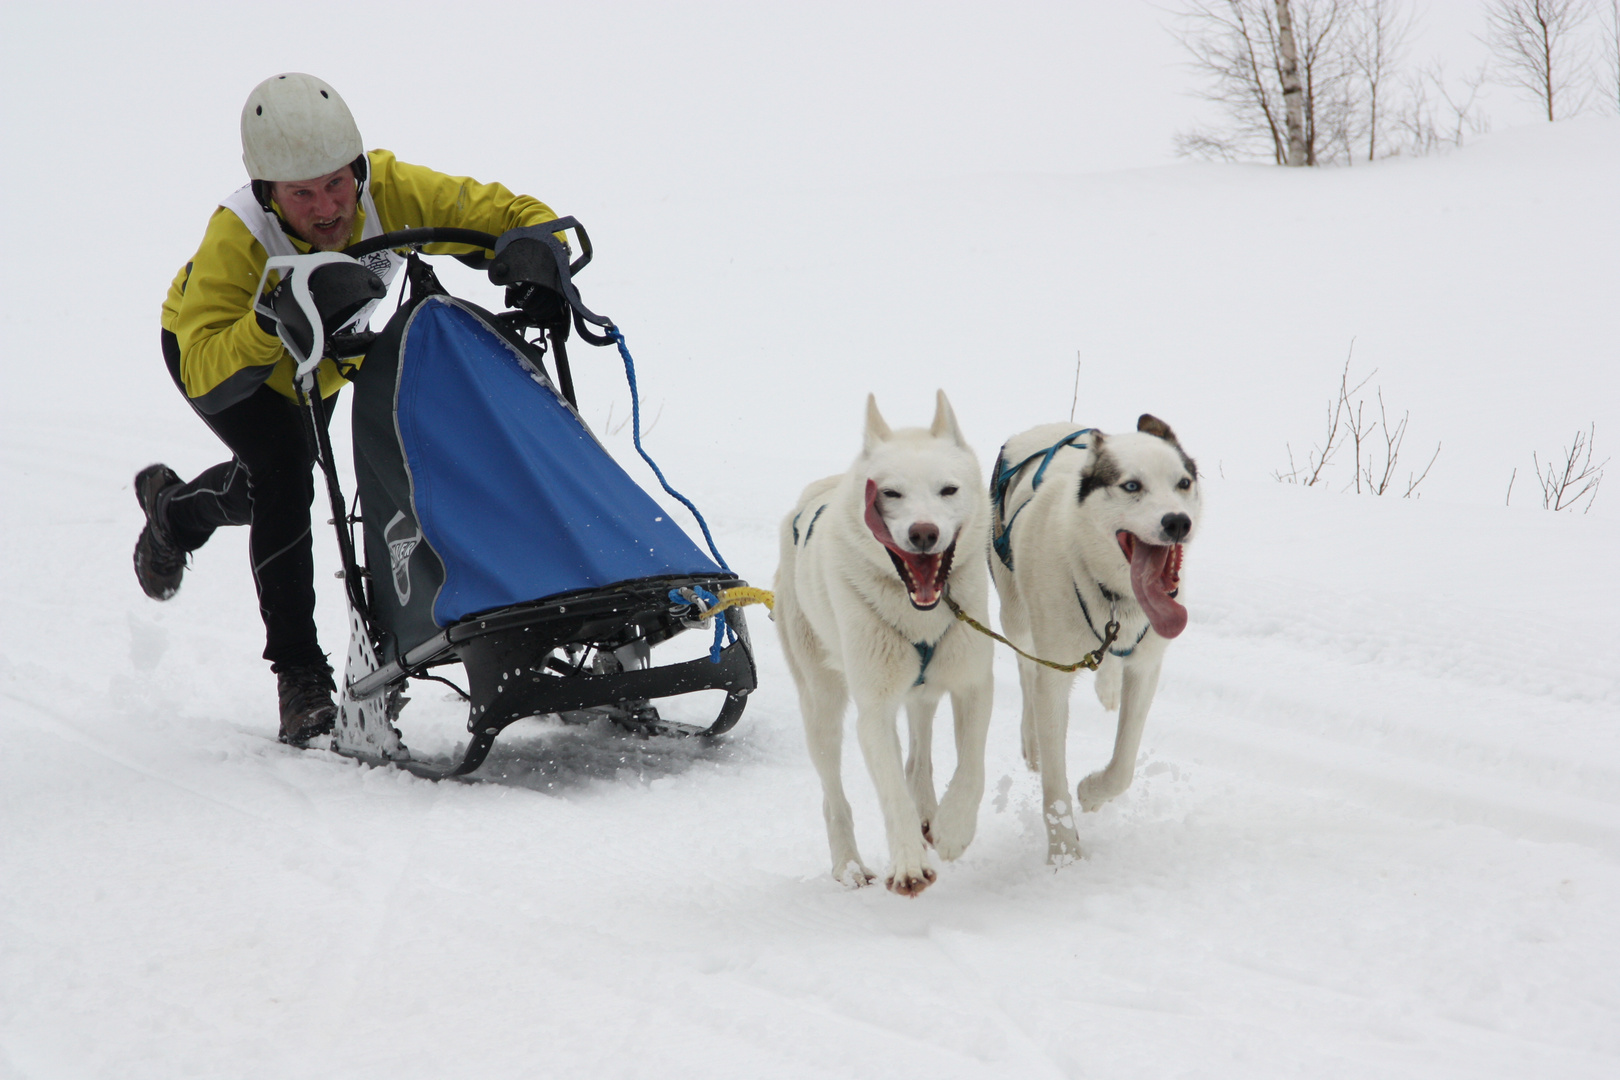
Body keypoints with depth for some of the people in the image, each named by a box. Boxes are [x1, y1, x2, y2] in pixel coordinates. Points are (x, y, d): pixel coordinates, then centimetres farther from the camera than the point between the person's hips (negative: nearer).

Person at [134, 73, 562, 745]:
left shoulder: (389, 190, -37)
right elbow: (207, 379, -47)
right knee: (283, 472, -28)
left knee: (279, 486, 26)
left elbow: (514, 215, -32)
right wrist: (272, 323, -63)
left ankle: (174, 509, 59)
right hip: (212, 344, -5)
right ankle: (300, 672, -18)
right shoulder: (234, 241, -43)